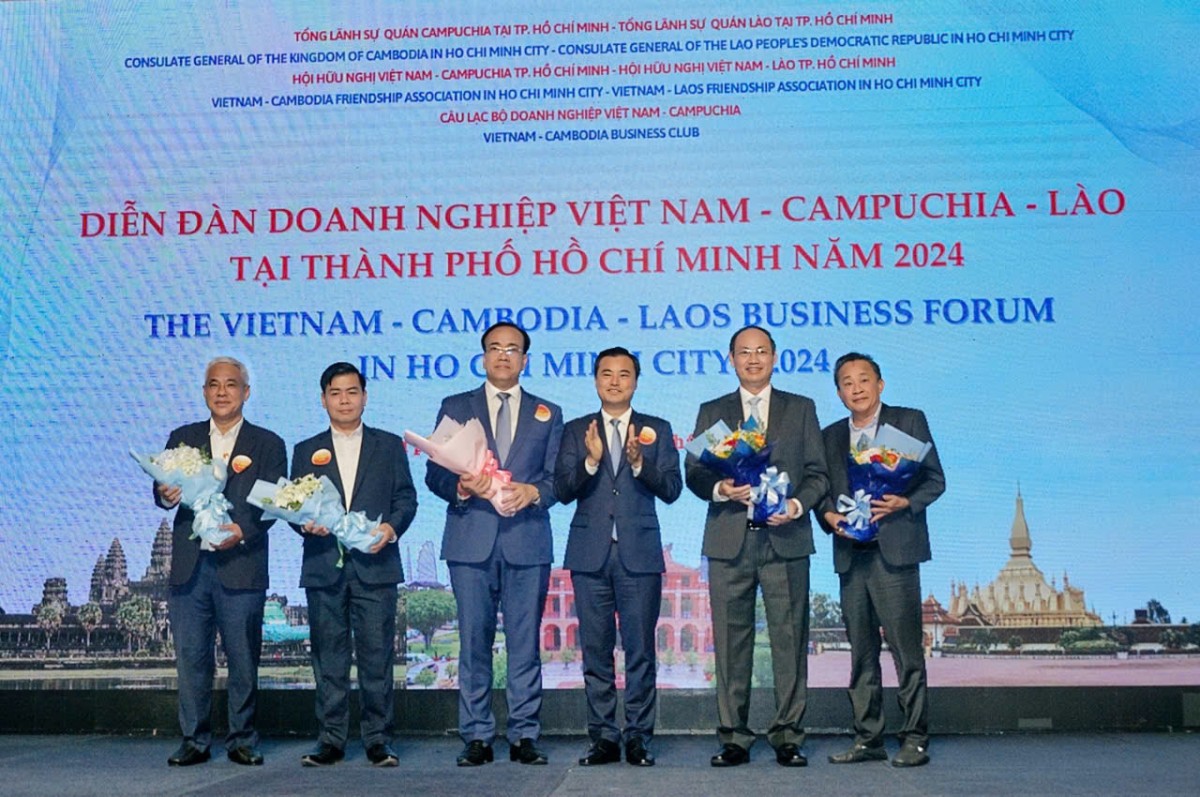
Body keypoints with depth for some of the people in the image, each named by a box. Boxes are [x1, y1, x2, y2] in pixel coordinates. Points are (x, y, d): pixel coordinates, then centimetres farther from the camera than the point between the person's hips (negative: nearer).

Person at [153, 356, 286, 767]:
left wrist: (242, 530, -20)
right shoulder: (183, 438, 15)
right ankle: (194, 740, 16)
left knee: (243, 659, 3)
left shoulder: (267, 444, 8)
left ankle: (242, 740, 14)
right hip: (190, 566, 2)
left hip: (241, 566, -2)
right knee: (190, 657, 5)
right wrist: (166, 494, -20)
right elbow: (164, 490, 4)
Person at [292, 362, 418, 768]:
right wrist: (305, 523, -11)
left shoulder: (389, 445, 12)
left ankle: (378, 740, 6)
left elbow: (406, 498, 7)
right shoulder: (306, 451, 15)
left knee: (377, 656, -2)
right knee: (328, 657, 4)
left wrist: (391, 528, -12)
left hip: (375, 566, -1)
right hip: (323, 566, 2)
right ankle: (330, 740, 12)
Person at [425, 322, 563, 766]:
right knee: (474, 642, 2)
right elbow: (434, 475, 7)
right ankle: (476, 737, 10)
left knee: (525, 643, 2)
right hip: (471, 541, 0)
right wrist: (461, 486, -14)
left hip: (527, 541, 0)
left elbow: (558, 479, 8)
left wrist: (532, 491, -13)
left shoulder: (547, 414, 14)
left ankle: (524, 736, 10)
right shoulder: (455, 408, 13)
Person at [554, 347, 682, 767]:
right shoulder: (576, 431, 10)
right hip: (590, 555, 1)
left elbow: (672, 489, -2)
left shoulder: (657, 430, 9)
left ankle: (638, 737, 10)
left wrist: (640, 463, -18)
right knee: (596, 650, 5)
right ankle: (603, 737, 14)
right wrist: (590, 461, -17)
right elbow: (563, 490, 0)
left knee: (640, 650, 1)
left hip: (640, 554, -1)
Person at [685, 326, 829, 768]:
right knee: (730, 642, 3)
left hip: (785, 538, -1)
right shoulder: (712, 412, 14)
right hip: (729, 541, 1)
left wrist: (797, 505, -10)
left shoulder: (801, 409, 12)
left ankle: (788, 737, 9)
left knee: (789, 640, -1)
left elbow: (817, 473, 8)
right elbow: (694, 473, 8)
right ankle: (733, 738, 11)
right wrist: (720, 489, -12)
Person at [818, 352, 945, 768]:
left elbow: (935, 479, 2)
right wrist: (829, 516, -4)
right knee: (861, 652, 8)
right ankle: (868, 738, 15)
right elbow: (821, 490, 17)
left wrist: (904, 502, -15)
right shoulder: (831, 436, 17)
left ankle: (914, 738, 4)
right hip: (850, 555, 4)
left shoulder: (909, 421, 5)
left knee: (906, 648, -4)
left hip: (894, 550, -4)